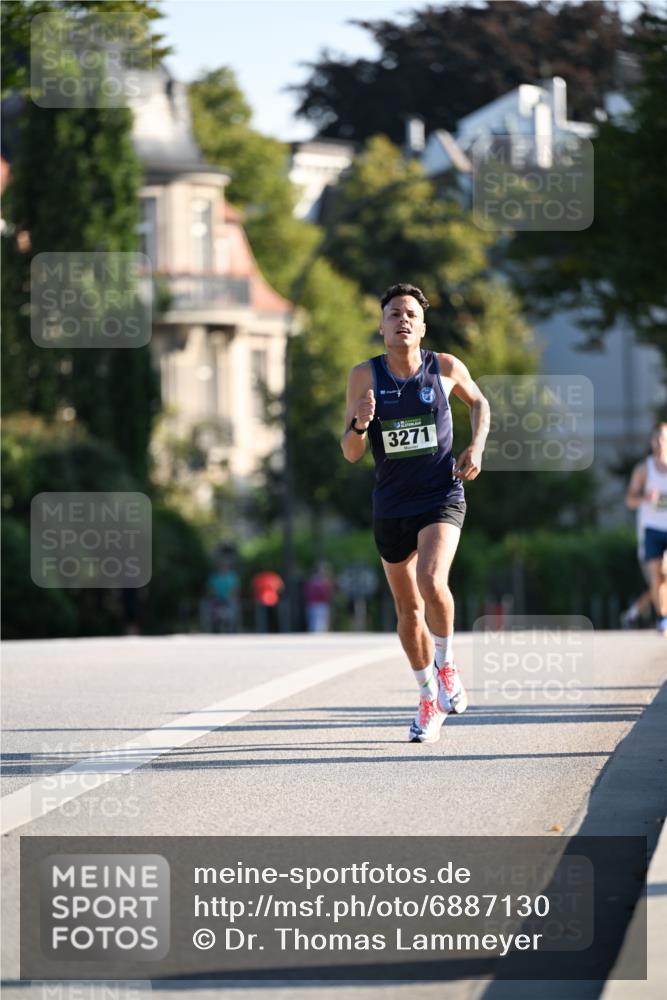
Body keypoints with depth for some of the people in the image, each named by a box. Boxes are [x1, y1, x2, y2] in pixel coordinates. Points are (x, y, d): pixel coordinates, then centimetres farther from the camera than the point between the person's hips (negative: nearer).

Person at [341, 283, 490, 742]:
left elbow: (479, 402, 18)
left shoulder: (446, 368, -5)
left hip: (442, 497, -2)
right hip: (391, 506, 2)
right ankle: (430, 699, 31)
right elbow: (351, 454, -4)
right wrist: (359, 424, -25)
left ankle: (447, 666, -2)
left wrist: (477, 446, 1)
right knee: (408, 608, 12)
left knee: (431, 581, -27)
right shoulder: (365, 376, -6)